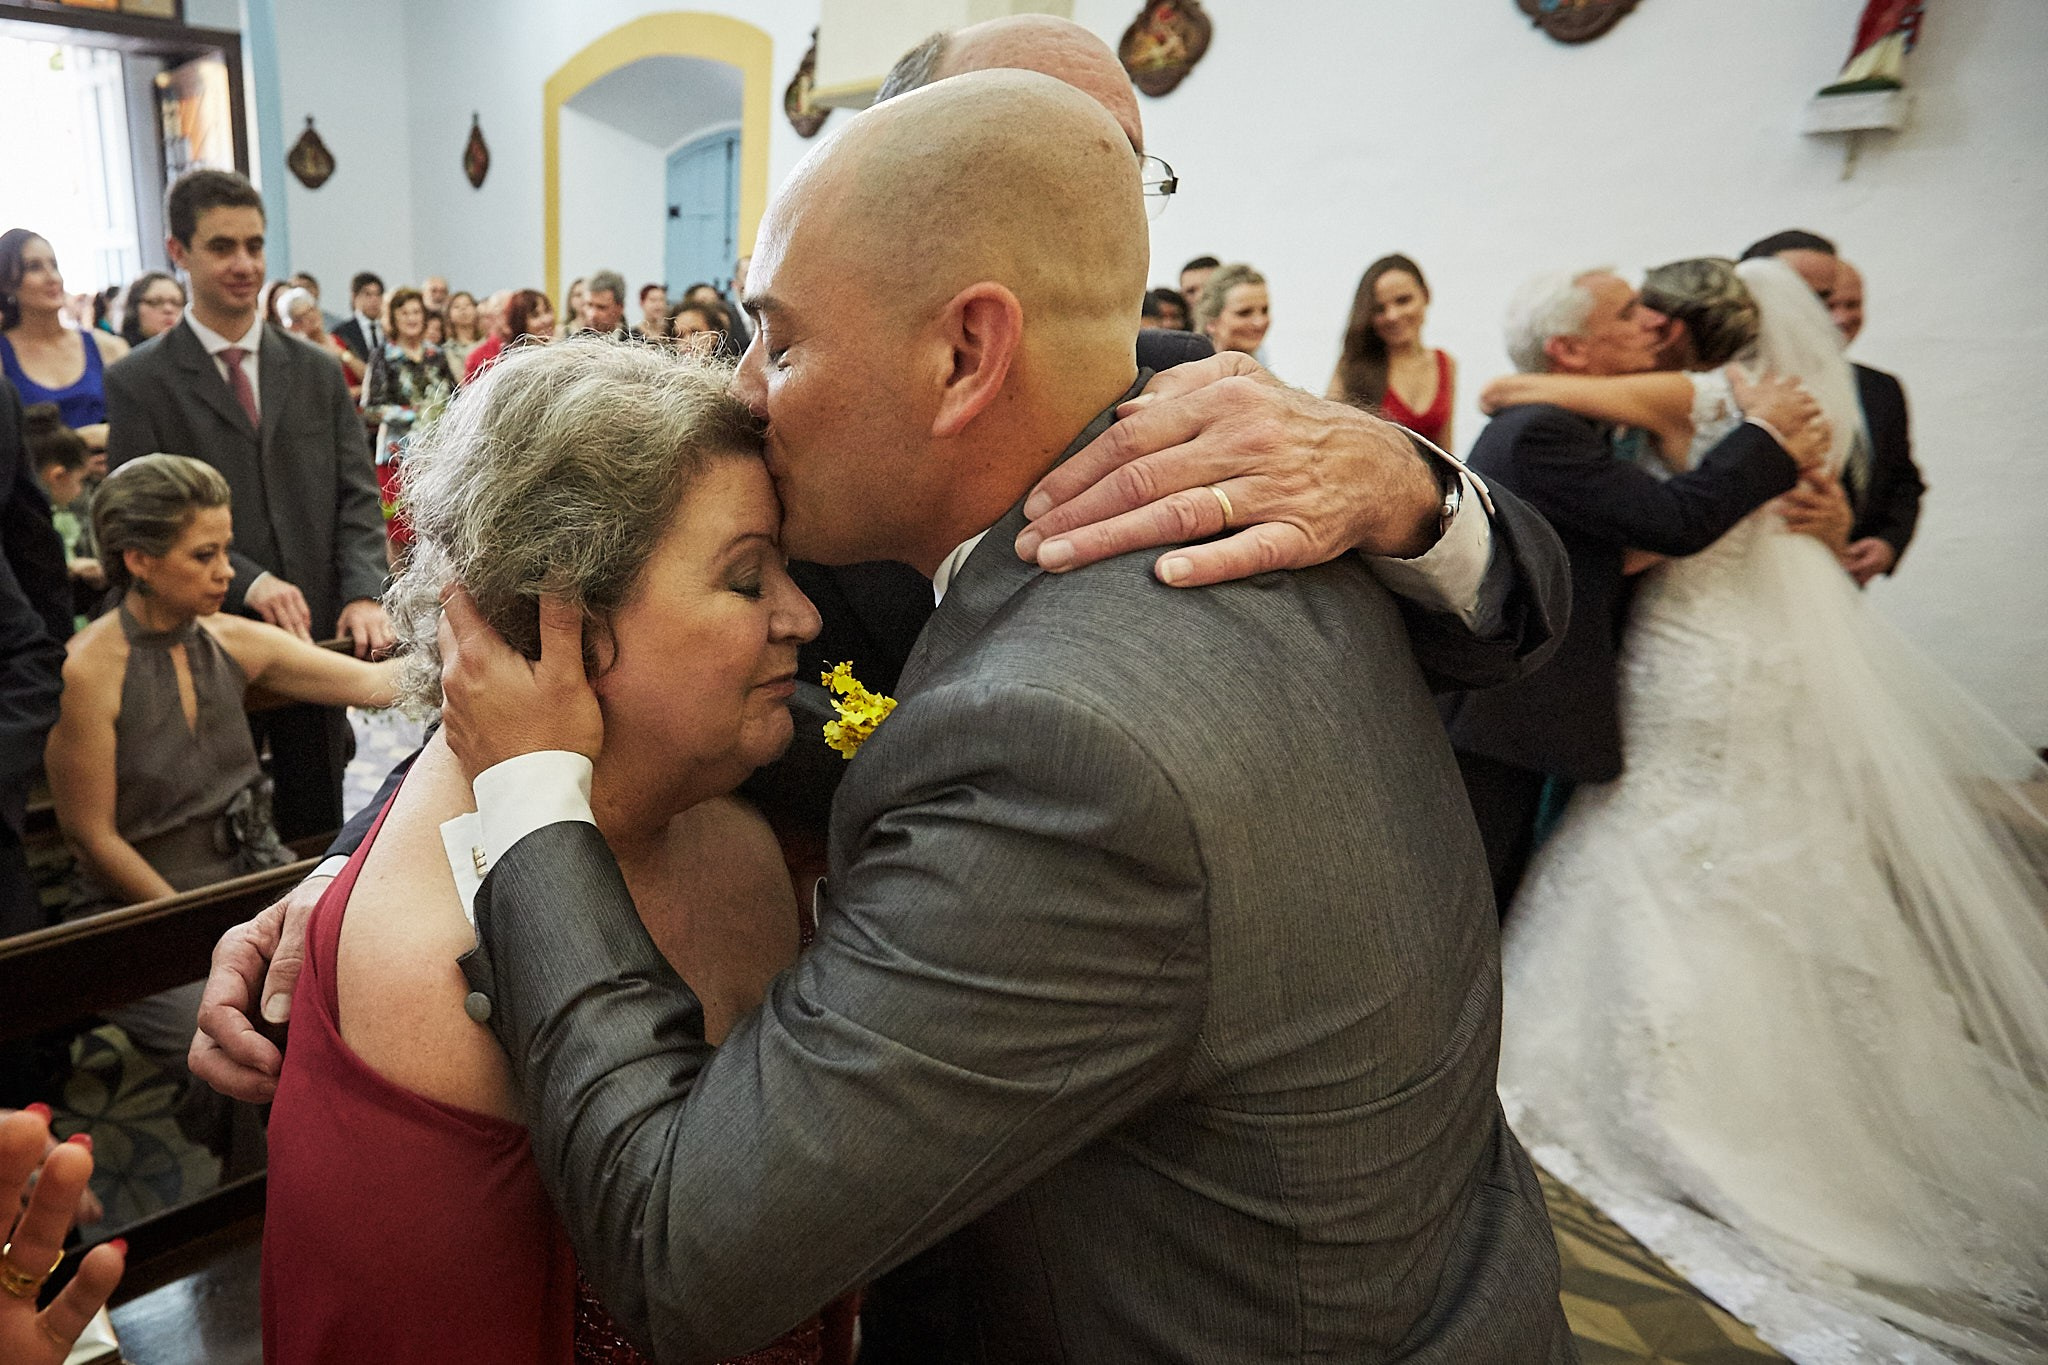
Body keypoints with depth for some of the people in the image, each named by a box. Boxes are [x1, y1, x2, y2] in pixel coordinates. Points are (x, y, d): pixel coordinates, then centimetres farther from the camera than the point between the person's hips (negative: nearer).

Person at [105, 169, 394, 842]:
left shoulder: (317, 371, 9)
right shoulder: (138, 382, -1)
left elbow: (356, 496, 5)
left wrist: (363, 594, -10)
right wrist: (247, 581, -20)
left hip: (316, 634, 3)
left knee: (318, 824, 13)